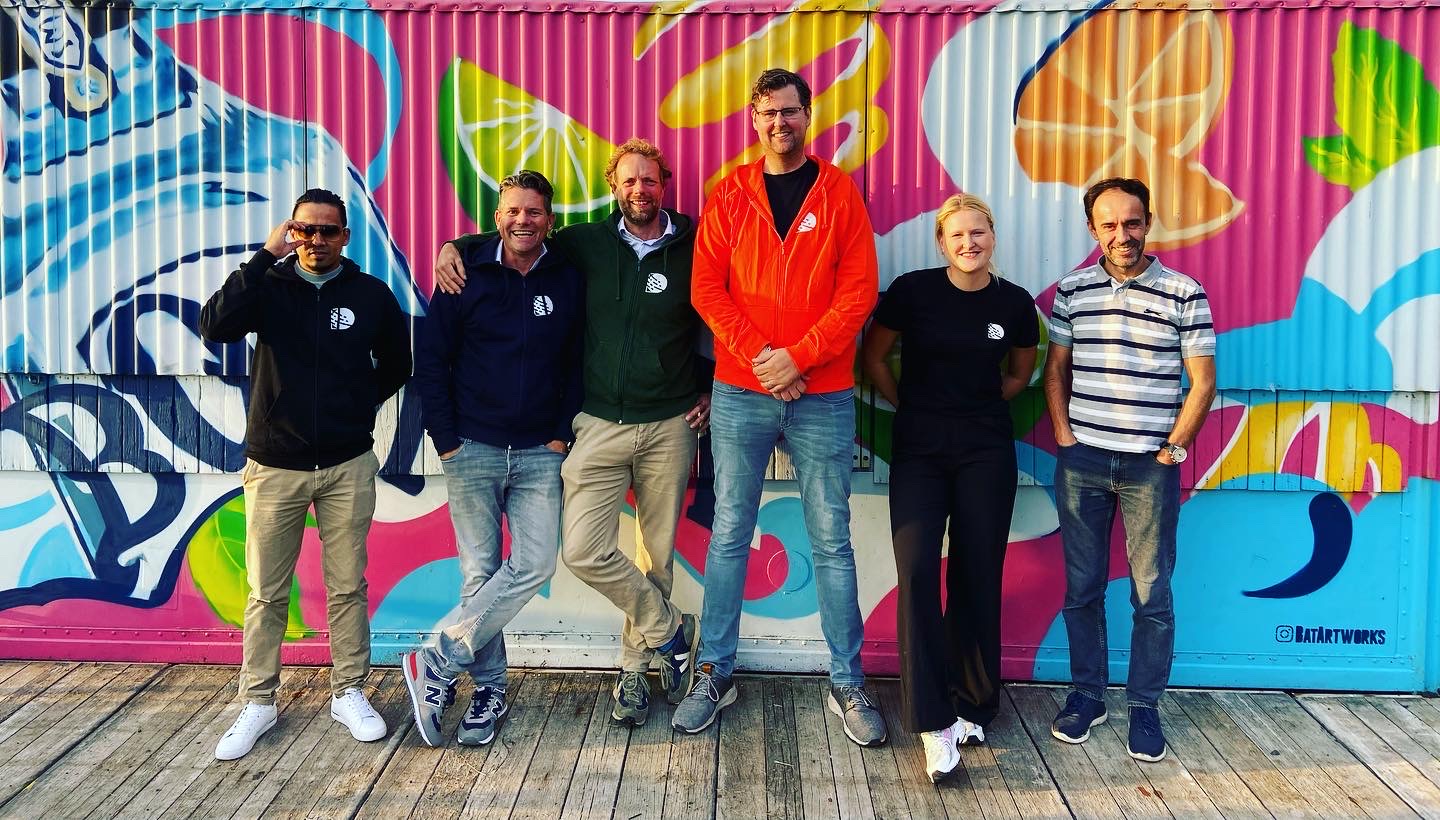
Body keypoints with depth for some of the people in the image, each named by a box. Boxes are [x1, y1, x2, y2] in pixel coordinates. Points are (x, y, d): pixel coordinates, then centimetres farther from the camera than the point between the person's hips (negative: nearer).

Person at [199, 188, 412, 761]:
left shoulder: (371, 294, 2)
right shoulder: (269, 287, -1)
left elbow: (399, 361, 16)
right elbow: (215, 327, -20)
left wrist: (363, 404, 6)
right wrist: (266, 256, -22)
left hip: (348, 467, 1)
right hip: (274, 467, 0)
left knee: (347, 587, 8)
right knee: (266, 593, 7)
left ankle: (349, 694, 22)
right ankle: (257, 703, 20)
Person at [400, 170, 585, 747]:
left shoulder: (568, 281, 5)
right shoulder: (467, 273, 0)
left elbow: (577, 364, 9)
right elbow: (431, 359, 1)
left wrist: (562, 435, 0)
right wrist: (445, 439, -4)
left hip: (539, 454, 2)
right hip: (473, 449, -1)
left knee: (535, 564, -10)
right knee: (480, 572, 2)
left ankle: (437, 664, 1)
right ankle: (489, 689, 15)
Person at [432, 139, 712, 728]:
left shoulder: (694, 248, 1)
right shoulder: (588, 244, 5)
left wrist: (712, 389, 3)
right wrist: (455, 246, 3)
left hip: (669, 426, -1)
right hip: (600, 425, 1)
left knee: (657, 553, 7)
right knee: (584, 551, -10)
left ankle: (635, 668, 25)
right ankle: (671, 630, 13)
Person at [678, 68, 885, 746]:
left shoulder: (839, 193, 4)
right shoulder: (729, 195, 7)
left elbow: (859, 289, -4)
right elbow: (706, 287, -1)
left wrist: (798, 357, -13)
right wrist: (758, 356, -12)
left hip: (823, 397, -1)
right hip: (739, 394, 1)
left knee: (832, 541, 5)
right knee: (729, 535, 8)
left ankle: (848, 684, 17)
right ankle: (715, 673, 21)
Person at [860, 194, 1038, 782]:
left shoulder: (1014, 303, 1)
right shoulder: (912, 291, -6)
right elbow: (873, 357, 6)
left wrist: (980, 407, 8)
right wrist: (912, 406, 6)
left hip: (986, 452, 2)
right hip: (919, 450, -1)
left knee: (977, 578, 5)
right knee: (917, 571, -15)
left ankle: (972, 707, 23)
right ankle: (933, 722, -8)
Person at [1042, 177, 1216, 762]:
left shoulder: (1184, 294, -2)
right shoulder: (1072, 290, 5)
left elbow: (1203, 383, 0)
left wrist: (1173, 449, -5)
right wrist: (1063, 434, 1)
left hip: (1151, 466, -2)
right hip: (1081, 461, 2)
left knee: (1152, 595, 5)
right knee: (1082, 587, 10)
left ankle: (1145, 707, 19)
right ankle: (1087, 694, 24)